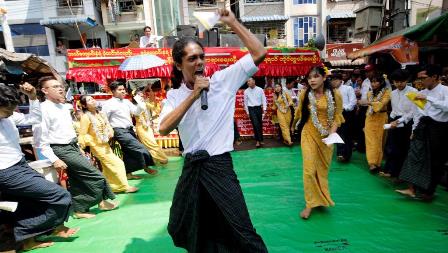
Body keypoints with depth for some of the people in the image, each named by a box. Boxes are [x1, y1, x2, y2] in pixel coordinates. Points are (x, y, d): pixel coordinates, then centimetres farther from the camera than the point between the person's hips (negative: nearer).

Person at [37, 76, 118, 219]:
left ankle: (79, 209, 25)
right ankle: (102, 201, 11)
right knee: (96, 176, -7)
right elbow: (41, 140, -15)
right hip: (61, 150, -7)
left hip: (73, 147, 7)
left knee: (77, 180, 13)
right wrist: (55, 160, -19)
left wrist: (78, 147, 17)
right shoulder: (43, 109, -13)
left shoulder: (65, 107, 11)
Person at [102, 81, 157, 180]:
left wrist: (140, 103, -6)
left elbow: (136, 112, 10)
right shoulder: (108, 104, -6)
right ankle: (146, 167, 7)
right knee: (139, 148, -11)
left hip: (130, 130, 7)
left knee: (128, 152, 12)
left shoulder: (126, 101, 12)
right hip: (120, 131, -7)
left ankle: (128, 173, 22)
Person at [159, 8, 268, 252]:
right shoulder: (174, 95, 3)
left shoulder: (222, 80, -4)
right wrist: (193, 95, -18)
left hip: (219, 166, -3)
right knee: (182, 230, 21)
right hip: (191, 168, 4)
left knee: (241, 233, 2)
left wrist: (233, 23, -5)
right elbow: (164, 129, -14)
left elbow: (259, 53, -7)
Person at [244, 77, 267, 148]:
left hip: (259, 108, 1)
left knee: (260, 125, 8)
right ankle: (258, 140, -3)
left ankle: (260, 140, 21)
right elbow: (245, 102, 7)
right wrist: (247, 112, 8)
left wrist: (264, 109, -6)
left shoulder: (260, 90, -1)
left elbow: (263, 99, 2)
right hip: (251, 109, -1)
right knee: (255, 124, -10)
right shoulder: (246, 91, 0)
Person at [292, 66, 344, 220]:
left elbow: (337, 116, -3)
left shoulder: (335, 95, -7)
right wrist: (293, 125, 25)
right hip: (309, 134, 0)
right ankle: (311, 203, 5)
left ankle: (321, 196, 35)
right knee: (309, 168, -5)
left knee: (323, 168, 14)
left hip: (326, 136, 1)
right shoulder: (305, 94, -5)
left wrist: (332, 132, -18)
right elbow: (299, 112, 11)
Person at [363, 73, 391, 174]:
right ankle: (372, 163, -7)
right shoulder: (369, 93, 11)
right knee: (371, 141, -4)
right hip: (370, 119, 4)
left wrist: (370, 103, -33)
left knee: (379, 141, 3)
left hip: (381, 119, -4)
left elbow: (382, 104, -20)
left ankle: (377, 163, 11)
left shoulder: (386, 92, -5)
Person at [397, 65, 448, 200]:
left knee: (435, 161, 6)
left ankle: (428, 191, 20)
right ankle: (412, 189, 0)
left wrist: (428, 98, -27)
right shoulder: (422, 93, 10)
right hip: (422, 127, 5)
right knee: (415, 156, -2)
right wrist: (414, 130, 12)